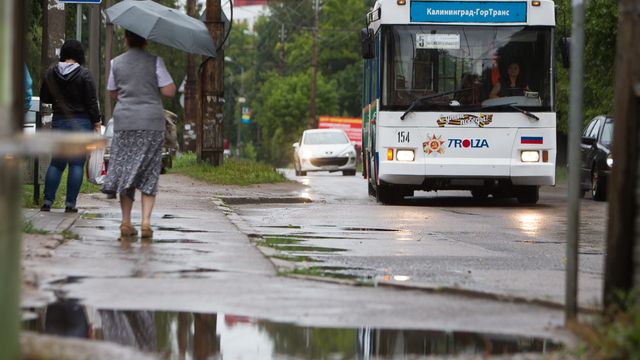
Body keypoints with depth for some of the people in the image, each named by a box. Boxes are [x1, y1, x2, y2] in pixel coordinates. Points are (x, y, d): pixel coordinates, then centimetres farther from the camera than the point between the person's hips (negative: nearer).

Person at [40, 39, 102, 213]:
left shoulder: (51, 73, 2)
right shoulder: (84, 74, -9)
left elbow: (44, 98, 8)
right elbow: (91, 102, -8)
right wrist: (96, 123, -2)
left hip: (58, 121, 3)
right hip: (81, 122, -3)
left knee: (56, 162, 11)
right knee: (77, 163, 1)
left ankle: (47, 200, 4)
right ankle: (70, 203, -1)